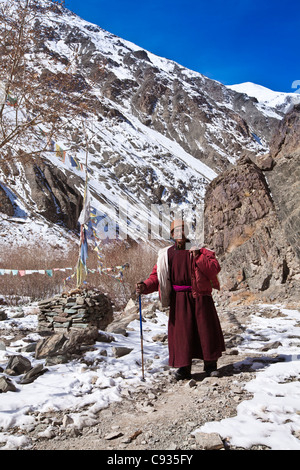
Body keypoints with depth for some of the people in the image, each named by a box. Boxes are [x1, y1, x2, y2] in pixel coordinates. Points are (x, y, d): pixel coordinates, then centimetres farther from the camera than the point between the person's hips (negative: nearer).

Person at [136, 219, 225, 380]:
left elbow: (215, 268, -8)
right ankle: (184, 368, 12)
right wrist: (145, 286, -10)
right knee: (181, 331, 0)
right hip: (179, 299, 1)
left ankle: (210, 364, 24)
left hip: (200, 296, -1)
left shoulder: (200, 249, 2)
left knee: (206, 329, 5)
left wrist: (198, 257, -17)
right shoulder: (166, 254, 8)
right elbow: (157, 276, 8)